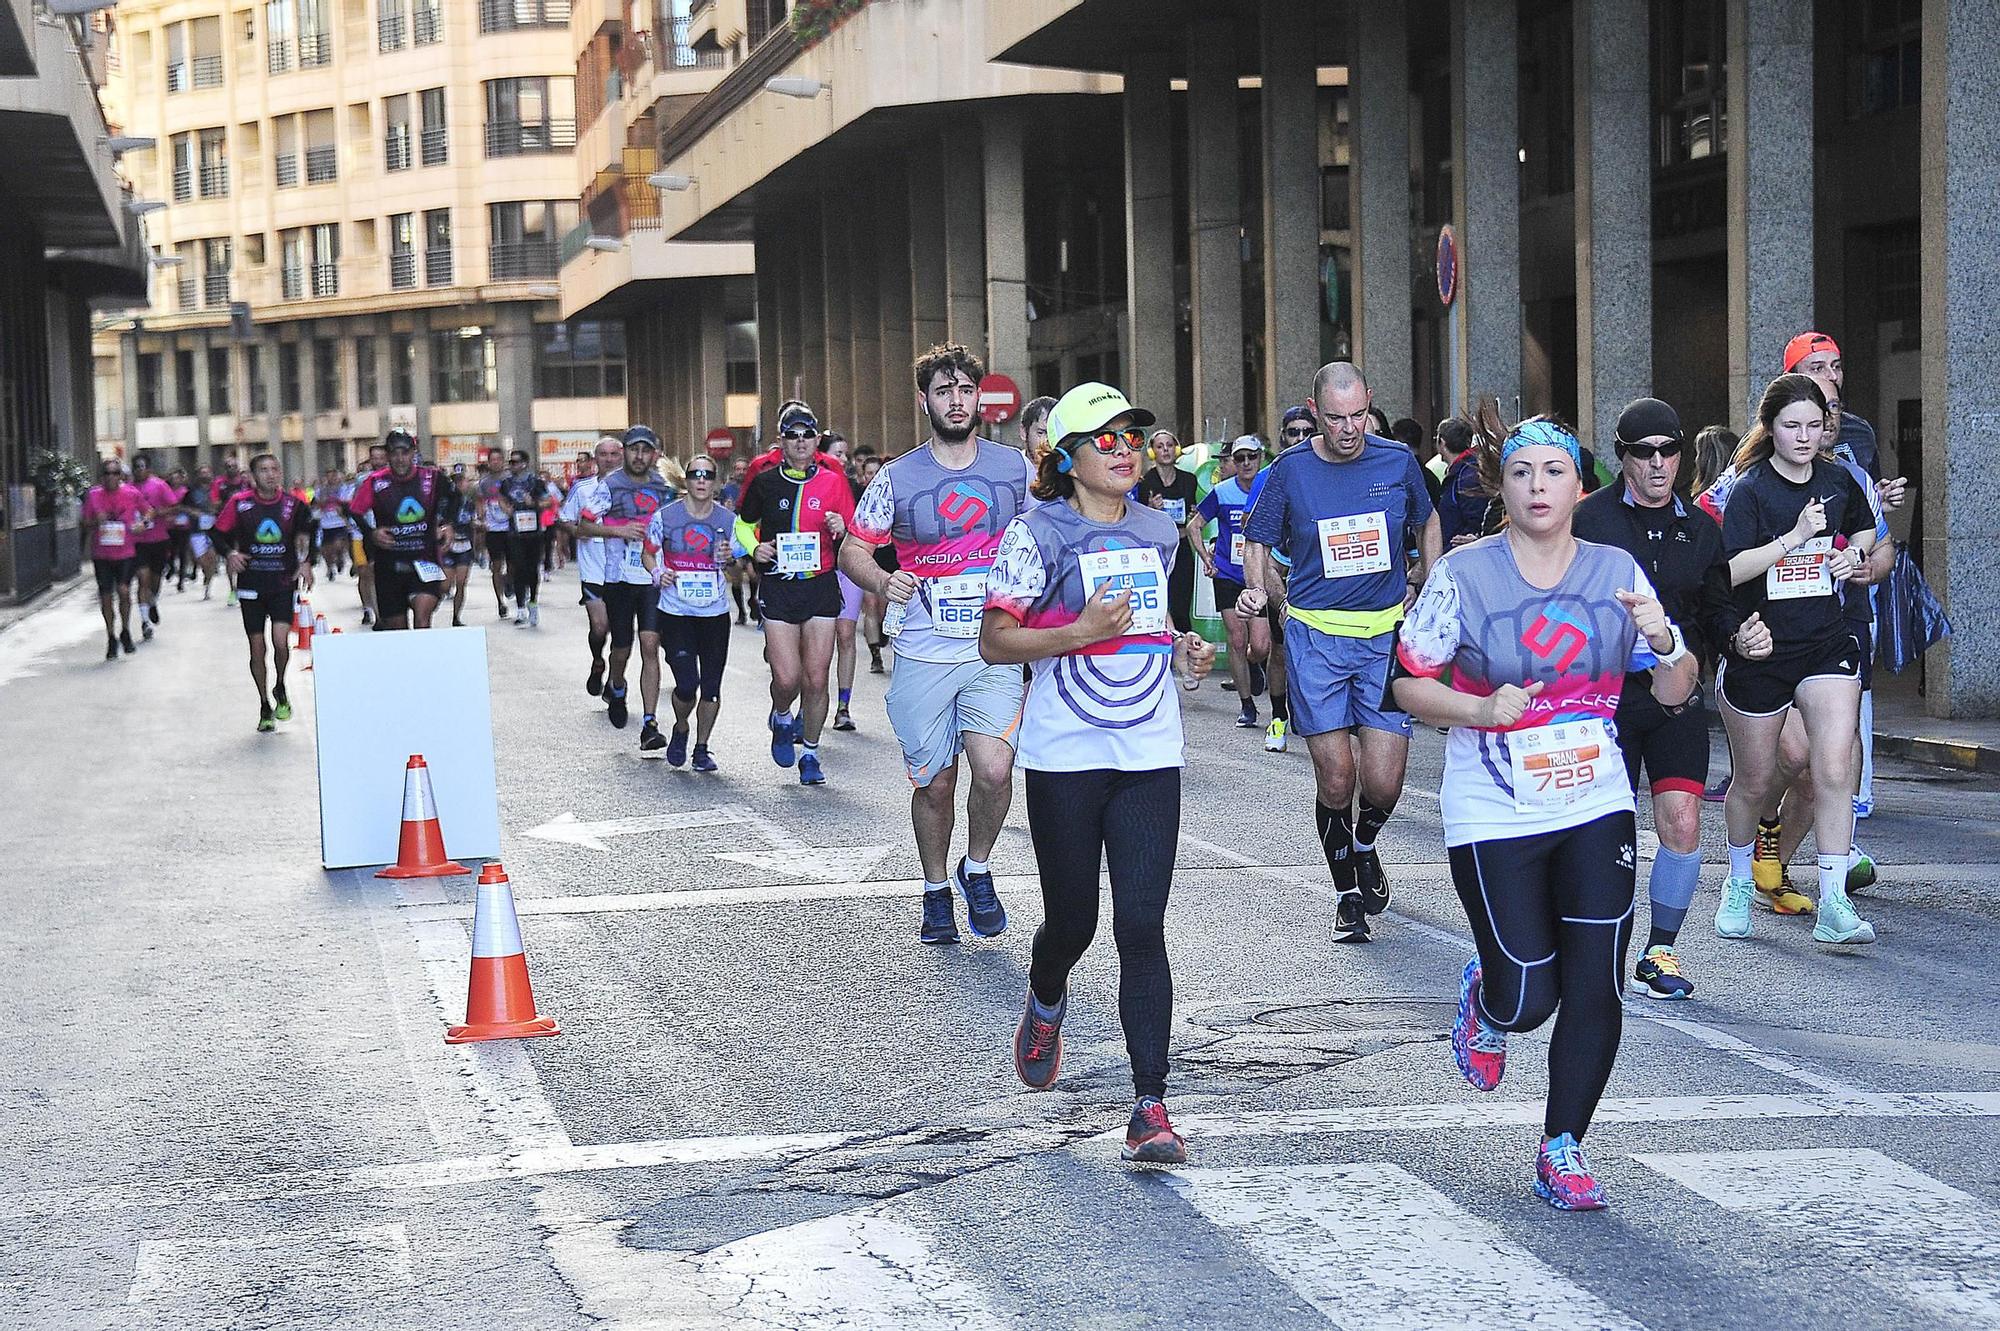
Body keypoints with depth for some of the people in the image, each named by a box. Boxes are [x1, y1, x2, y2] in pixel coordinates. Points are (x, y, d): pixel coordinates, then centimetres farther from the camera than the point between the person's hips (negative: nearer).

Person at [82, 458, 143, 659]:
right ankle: (111, 638, 23)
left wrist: (140, 524, -8)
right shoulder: (93, 495, -3)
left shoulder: (132, 493, -4)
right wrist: (96, 522, -18)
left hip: (126, 553, -1)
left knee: (123, 590, -16)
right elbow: (86, 525, 3)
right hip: (102, 554, 1)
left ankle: (125, 632, 8)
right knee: (106, 596, 5)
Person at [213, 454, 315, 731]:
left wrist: (306, 563, 4)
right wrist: (230, 553, -15)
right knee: (257, 649, 5)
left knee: (280, 641, -16)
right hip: (251, 584, 0)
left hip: (283, 583, 0)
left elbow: (306, 531, 15)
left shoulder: (293, 505, -2)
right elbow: (220, 533, 4)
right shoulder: (239, 503, -6)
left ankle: (280, 690, 13)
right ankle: (265, 708, 20)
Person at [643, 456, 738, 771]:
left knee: (711, 687, 3)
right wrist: (658, 573, -10)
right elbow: (648, 552, 10)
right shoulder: (665, 516, -2)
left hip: (715, 613, 2)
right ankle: (680, 730, 20)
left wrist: (730, 559, -12)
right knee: (687, 684, -11)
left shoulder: (728, 520, 2)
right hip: (675, 612, -2)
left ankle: (702, 748, 20)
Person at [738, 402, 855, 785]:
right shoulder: (765, 481, 3)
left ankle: (809, 752, 18)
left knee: (816, 679, 0)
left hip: (821, 586, 0)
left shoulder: (833, 481, 2)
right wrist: (754, 548, -3)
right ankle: (781, 719, 24)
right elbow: (743, 523, 17)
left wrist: (841, 529, -15)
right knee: (787, 678, -9)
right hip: (778, 588, 0)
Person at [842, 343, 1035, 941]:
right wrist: (882, 580, -16)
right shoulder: (897, 477, 1)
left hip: (996, 650, 0)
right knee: (934, 784, 6)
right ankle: (936, 891, 29)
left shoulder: (1015, 467, 4)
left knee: (993, 769, -18)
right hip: (924, 655, 0)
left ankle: (977, 869, 10)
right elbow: (852, 549, 5)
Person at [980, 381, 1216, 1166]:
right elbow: (994, 641, -8)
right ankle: (1046, 1001, 45)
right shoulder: (1037, 533, -6)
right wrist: (1079, 633, -21)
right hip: (1066, 755, -3)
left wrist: (1182, 650, 7)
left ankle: (1150, 1107, -6)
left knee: (1142, 928, -5)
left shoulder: (1158, 532, 11)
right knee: (1072, 921, 8)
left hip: (1150, 754, 3)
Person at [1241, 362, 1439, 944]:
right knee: (1335, 779, -2)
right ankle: (1347, 893, 19)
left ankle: (1364, 845, 29)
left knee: (1383, 784, -6)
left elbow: (1427, 524, 20)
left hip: (1387, 634, 1)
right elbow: (1260, 544, 8)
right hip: (1316, 638, -1)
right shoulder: (1291, 470, -2)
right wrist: (1261, 589, -13)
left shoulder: (1398, 461, 2)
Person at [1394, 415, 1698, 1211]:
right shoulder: (1464, 575, -6)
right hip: (1494, 817, -3)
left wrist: (1664, 642, -15)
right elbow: (1409, 683, -2)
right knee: (1527, 1000, -4)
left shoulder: (1616, 572, 3)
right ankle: (1485, 998, 33)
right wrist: (1480, 711, -19)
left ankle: (1563, 1150, 18)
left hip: (1596, 809, 3)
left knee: (1595, 992, 0)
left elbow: (1674, 693, 6)